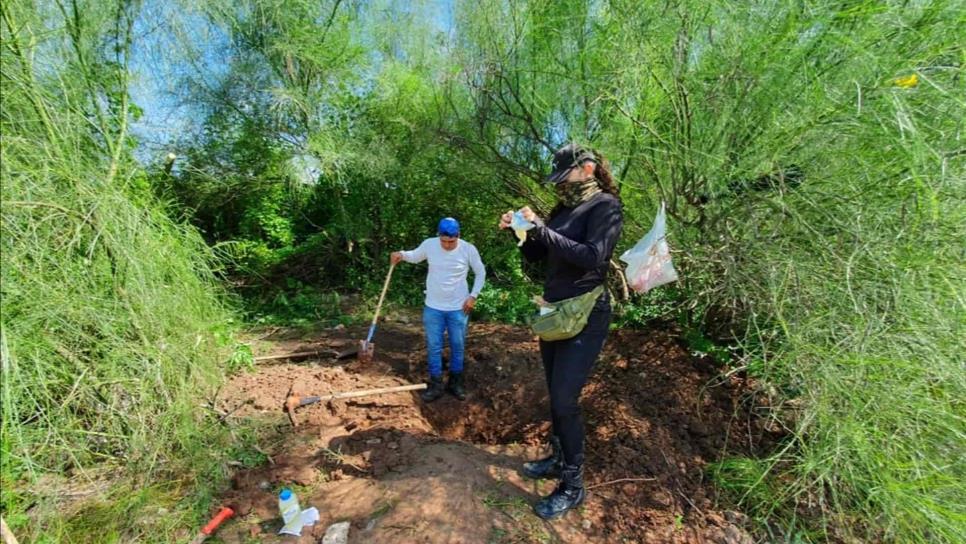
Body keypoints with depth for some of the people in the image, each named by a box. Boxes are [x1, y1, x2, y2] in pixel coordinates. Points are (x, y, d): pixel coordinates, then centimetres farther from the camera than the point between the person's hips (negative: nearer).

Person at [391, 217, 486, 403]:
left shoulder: (469, 249, -14)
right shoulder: (429, 244, -11)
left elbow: (481, 273, 0)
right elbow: (415, 256, 10)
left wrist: (473, 296, -7)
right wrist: (401, 255, -11)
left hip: (458, 308, -1)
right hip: (433, 307, 1)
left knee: (457, 346, 13)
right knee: (433, 347, 9)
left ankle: (455, 382, 34)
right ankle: (436, 384, 27)